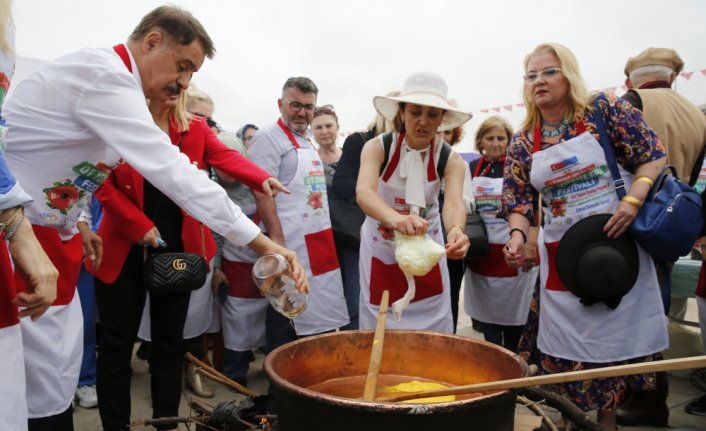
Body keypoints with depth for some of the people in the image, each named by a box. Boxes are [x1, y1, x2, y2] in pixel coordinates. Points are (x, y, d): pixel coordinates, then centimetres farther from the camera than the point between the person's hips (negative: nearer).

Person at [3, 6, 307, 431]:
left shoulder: (110, 77, 10)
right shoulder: (104, 75, -21)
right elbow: (173, 173, -28)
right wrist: (263, 243, -27)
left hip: (47, 229, 10)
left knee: (62, 361, 14)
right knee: (44, 387, -3)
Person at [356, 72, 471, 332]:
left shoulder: (451, 160, -12)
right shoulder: (377, 148, -18)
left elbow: (454, 202, -30)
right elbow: (363, 192, -36)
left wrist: (455, 229, -54)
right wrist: (395, 218, -58)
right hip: (381, 254, -1)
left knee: (432, 334, 7)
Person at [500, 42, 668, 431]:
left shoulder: (604, 109, -4)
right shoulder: (523, 143, 3)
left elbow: (653, 155, -3)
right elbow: (520, 201, 0)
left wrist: (632, 201, -18)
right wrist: (518, 234, -19)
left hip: (616, 241, -1)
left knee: (616, 333, 7)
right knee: (565, 340, 4)